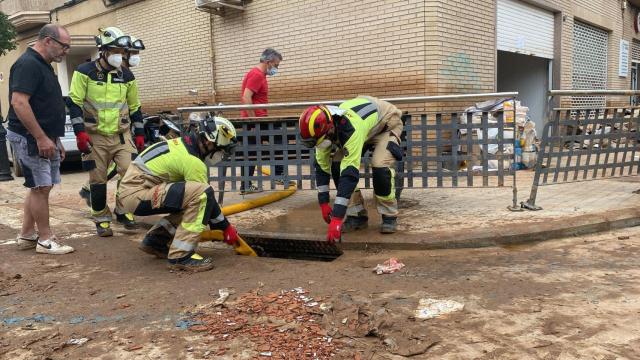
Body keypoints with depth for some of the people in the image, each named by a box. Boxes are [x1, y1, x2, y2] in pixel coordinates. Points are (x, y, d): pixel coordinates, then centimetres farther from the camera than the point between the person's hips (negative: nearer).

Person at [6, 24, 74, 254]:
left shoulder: (43, 66, 17)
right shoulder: (28, 64, -15)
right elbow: (19, 103, -24)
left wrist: (55, 139, 21)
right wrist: (41, 138, -24)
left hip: (45, 138, 10)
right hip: (30, 138, -10)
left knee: (39, 187, 12)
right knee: (41, 187, -5)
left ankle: (26, 236, 21)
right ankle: (45, 240, 2)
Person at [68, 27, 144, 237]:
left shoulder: (126, 75, 7)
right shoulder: (85, 72, -5)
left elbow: (134, 107, 13)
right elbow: (75, 103, -6)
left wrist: (139, 134, 10)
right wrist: (80, 132, -14)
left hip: (121, 135, 3)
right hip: (95, 136, -2)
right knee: (98, 180, 2)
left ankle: (123, 210, 11)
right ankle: (102, 219, 16)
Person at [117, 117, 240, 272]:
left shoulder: (182, 144, 11)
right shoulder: (193, 161, -17)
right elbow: (205, 196, -11)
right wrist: (226, 227, 3)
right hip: (137, 193, -10)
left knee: (191, 201, 13)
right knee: (201, 194, -22)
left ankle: (155, 240, 18)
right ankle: (180, 256, -18)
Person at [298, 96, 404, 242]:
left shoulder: (352, 129, -46)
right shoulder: (322, 128, -23)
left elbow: (350, 174, -48)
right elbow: (322, 166, -11)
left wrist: (336, 218, -49)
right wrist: (324, 204, -12)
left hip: (387, 123, -6)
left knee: (380, 166, -30)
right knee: (337, 165, -12)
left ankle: (389, 216, -8)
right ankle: (357, 216, 1)